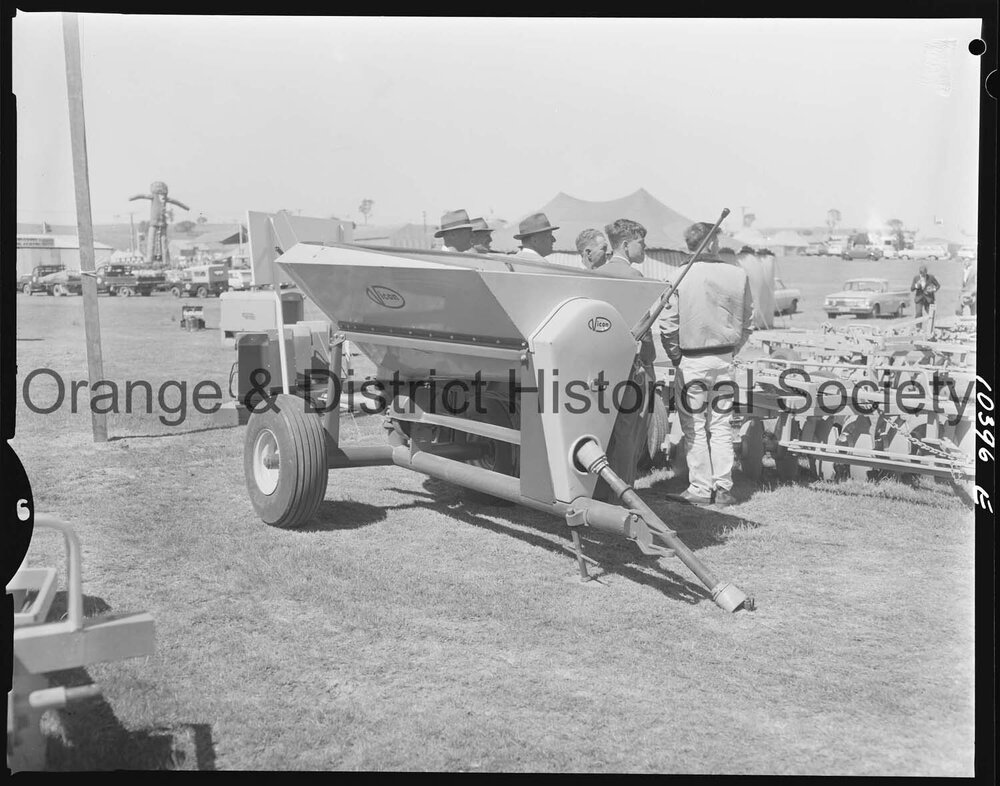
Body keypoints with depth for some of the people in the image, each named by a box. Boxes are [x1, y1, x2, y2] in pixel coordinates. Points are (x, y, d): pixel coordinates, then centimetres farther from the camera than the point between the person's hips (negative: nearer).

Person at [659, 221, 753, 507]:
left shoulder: (681, 277, -11)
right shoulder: (739, 275, -2)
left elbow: (668, 325, -9)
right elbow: (746, 322, 6)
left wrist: (676, 357, 4)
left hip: (691, 361, -3)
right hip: (724, 359, 4)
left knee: (694, 427, 5)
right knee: (721, 425, 12)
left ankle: (701, 488, 8)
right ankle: (723, 489, 14)